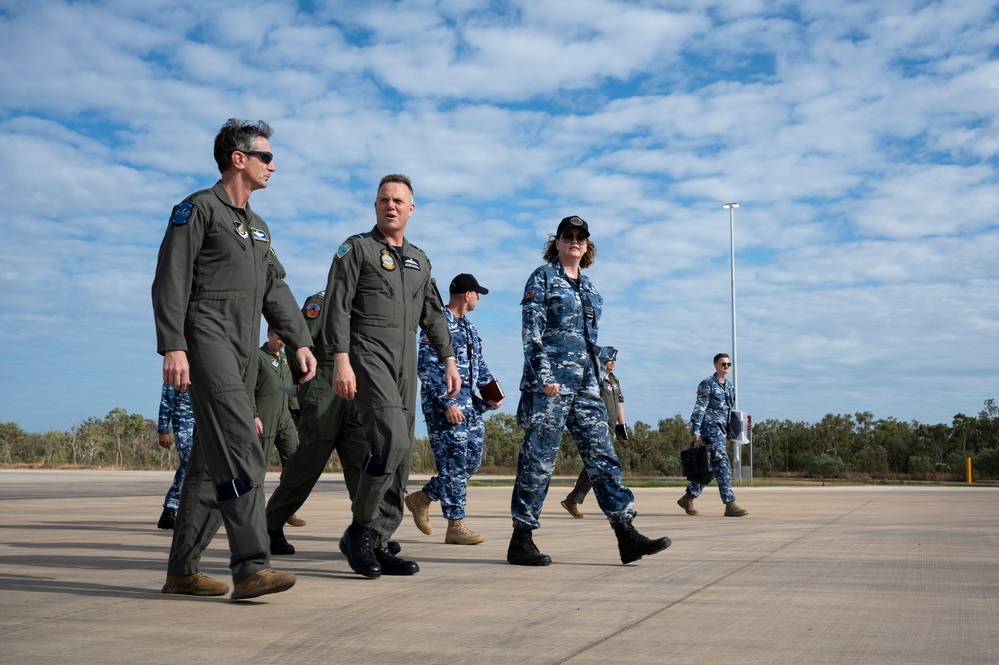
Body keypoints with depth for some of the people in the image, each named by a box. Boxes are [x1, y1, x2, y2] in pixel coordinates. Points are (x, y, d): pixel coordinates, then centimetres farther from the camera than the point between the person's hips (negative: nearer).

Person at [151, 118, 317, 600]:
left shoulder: (257, 227, 25)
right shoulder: (198, 208, -1)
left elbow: (276, 290, 22)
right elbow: (171, 280, -9)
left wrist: (299, 341, 9)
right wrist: (172, 347, -18)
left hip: (243, 352, 8)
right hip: (207, 339, -8)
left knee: (213, 461, 7)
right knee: (239, 448, -20)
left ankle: (182, 570, 12)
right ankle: (250, 567, -24)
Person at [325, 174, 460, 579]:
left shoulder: (420, 261, 21)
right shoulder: (356, 249, 3)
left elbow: (433, 315, 23)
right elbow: (337, 307, -6)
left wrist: (448, 360, 12)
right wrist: (340, 360, -17)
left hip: (405, 364, 7)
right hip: (367, 356, -6)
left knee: (400, 457, 2)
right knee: (391, 440, -22)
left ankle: (375, 544, 8)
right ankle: (359, 532, -8)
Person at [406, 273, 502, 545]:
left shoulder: (468, 327, 18)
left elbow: (479, 365, 23)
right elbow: (427, 367, -17)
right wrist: (447, 403, -21)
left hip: (469, 405, 9)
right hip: (443, 405, -9)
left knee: (472, 460, 9)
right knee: (454, 463, -6)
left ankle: (422, 497, 23)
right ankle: (456, 527, 1)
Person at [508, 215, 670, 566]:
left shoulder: (589, 288, 20)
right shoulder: (542, 278, 0)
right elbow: (531, 332, -8)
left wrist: (601, 367, 18)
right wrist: (544, 376, -17)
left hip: (586, 383, 7)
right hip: (551, 381, -6)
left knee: (602, 455, 1)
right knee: (538, 458, -3)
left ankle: (627, 536, 0)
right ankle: (521, 540, 4)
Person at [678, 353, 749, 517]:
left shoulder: (730, 386, 18)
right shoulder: (707, 384, -6)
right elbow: (699, 409, -11)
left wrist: (730, 433, 20)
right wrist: (695, 431, -17)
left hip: (723, 431, 8)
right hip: (711, 429, -8)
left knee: (710, 468, 10)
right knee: (722, 466, -14)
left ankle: (688, 498, 21)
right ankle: (730, 505, -16)